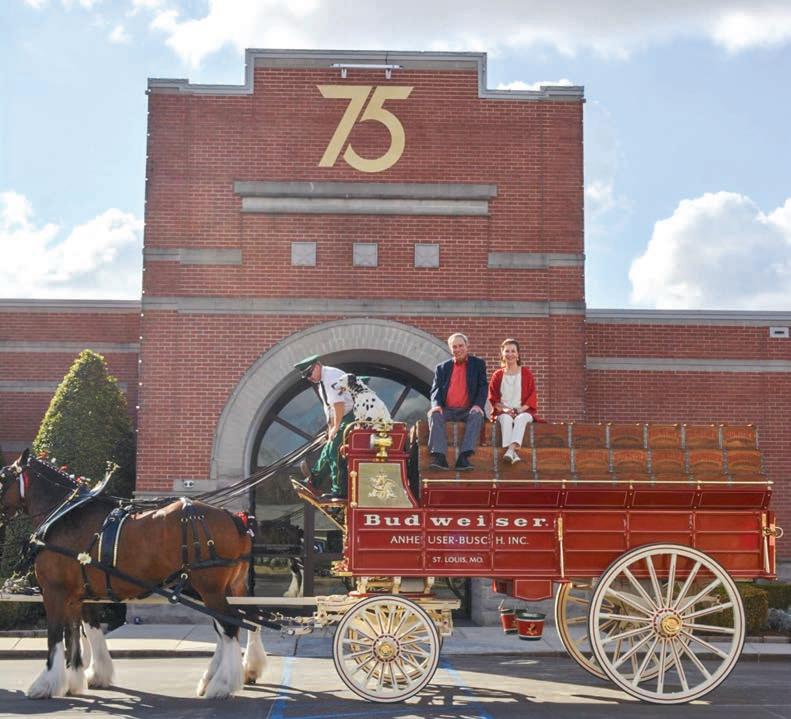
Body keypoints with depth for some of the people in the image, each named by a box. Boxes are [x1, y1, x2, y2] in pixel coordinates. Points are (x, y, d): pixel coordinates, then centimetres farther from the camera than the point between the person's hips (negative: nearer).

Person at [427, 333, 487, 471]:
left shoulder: (478, 364, 15)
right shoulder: (442, 367, 18)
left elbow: (483, 387, 5)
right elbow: (436, 389, 8)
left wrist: (478, 405, -15)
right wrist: (436, 405, -15)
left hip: (468, 411, -1)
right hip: (447, 411, 1)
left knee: (477, 415, -34)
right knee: (434, 414, -30)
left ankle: (464, 457, -43)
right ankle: (439, 457, -41)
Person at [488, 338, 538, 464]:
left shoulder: (526, 373, 10)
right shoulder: (497, 375, 13)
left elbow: (532, 395, 5)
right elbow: (493, 397, 10)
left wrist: (521, 409, -12)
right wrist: (503, 408, -10)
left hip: (523, 411, -1)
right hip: (503, 412, 1)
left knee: (521, 419, -38)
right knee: (506, 419, -36)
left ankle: (510, 449, -54)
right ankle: (514, 453, -49)